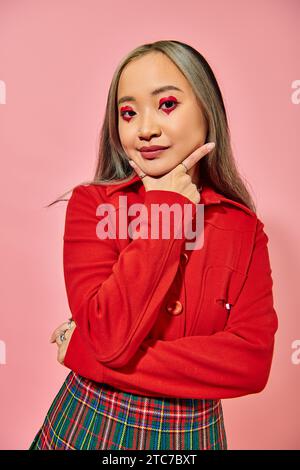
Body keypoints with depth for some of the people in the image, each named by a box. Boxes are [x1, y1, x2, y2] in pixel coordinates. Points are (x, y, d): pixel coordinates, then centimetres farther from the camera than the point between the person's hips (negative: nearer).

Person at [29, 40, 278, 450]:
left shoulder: (244, 228, -10)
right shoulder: (91, 203, -14)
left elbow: (253, 361, -19)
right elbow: (109, 338, -24)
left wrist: (87, 356, -21)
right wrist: (165, 211, -22)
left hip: (193, 433, 1)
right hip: (89, 425, 0)